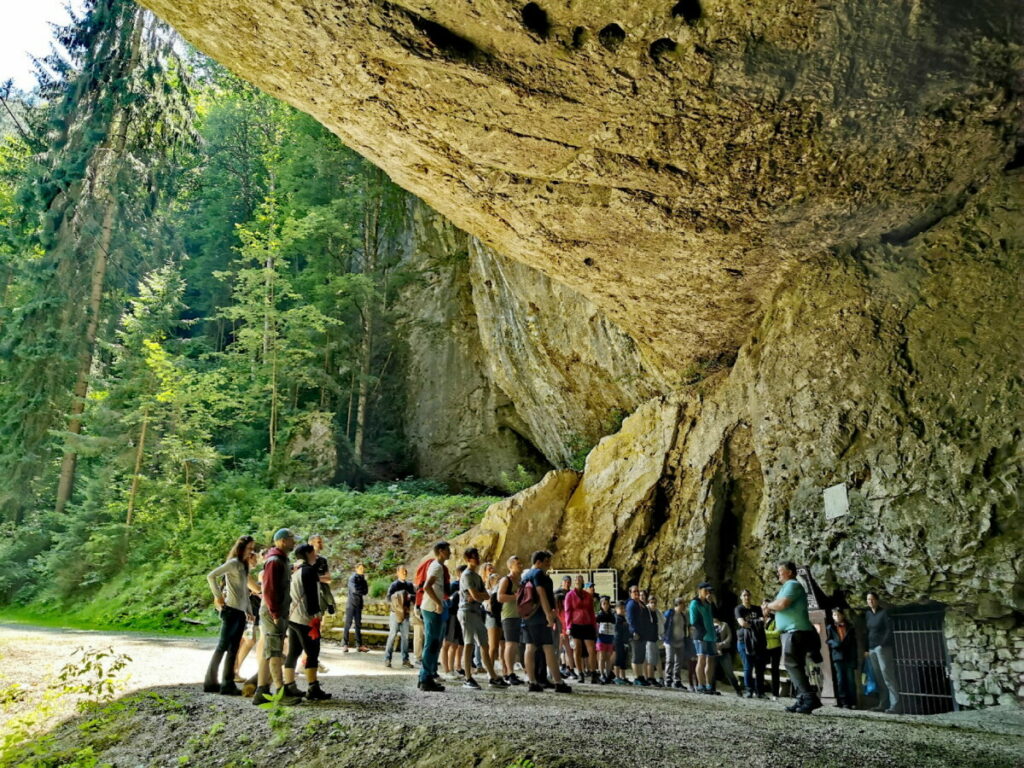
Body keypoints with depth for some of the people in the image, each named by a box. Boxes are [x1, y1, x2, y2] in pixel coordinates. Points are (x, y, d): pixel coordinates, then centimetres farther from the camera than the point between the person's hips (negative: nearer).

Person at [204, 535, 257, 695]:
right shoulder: (233, 563, -8)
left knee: (233, 649, 8)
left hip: (241, 612, 8)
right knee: (223, 646, -2)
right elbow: (211, 576, -15)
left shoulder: (244, 565, 16)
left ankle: (228, 684, 11)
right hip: (231, 610, -8)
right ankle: (210, 681, 6)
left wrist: (248, 610, 15)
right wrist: (218, 597, -13)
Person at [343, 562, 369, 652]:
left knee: (358, 625, 6)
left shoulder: (362, 579, 11)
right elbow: (354, 590, -20)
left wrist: (359, 590, -13)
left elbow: (365, 591, 4)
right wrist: (363, 590, -6)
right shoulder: (352, 578, -8)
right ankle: (345, 644, 1)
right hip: (351, 604, -6)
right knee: (348, 624, -3)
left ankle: (360, 645, 6)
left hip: (359, 605, 6)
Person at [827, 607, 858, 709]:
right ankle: (844, 701, 1)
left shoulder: (850, 627, 12)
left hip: (849, 656, 0)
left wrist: (855, 656, 0)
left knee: (851, 679, -1)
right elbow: (828, 640, 7)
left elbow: (854, 641, 9)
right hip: (838, 656, 0)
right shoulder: (831, 628, 11)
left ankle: (853, 702, 3)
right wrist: (835, 644, -14)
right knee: (840, 679, -2)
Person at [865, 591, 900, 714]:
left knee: (888, 676, -10)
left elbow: (889, 630, -10)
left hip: (883, 647, -6)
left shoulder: (884, 613, -3)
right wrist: (866, 648, 10)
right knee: (878, 678, 5)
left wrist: (882, 645, -17)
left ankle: (895, 706, -10)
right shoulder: (868, 614, 14)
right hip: (872, 649, 6)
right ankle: (882, 704, 8)